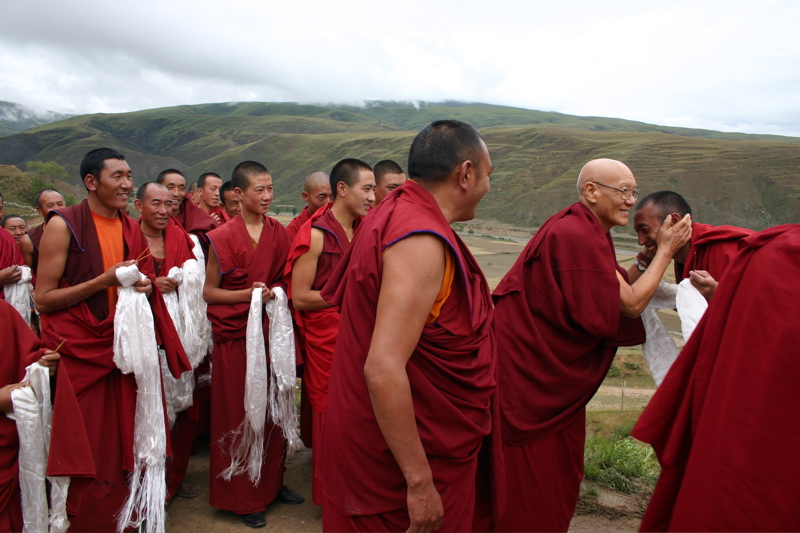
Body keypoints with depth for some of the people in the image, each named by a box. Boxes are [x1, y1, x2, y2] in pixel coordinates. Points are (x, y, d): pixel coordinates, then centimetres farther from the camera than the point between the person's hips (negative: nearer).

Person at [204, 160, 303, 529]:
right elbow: (208, 292, -3)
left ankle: (272, 483, 30)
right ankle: (242, 497, 21)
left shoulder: (278, 233, 5)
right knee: (238, 415, 5)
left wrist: (274, 293, -5)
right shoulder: (222, 238, -7)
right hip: (234, 336, -4)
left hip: (272, 332, 4)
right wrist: (248, 294, -17)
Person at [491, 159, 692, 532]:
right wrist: (666, 250, -8)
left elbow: (620, 286, 10)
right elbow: (629, 304, -19)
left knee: (559, 477, 22)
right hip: (528, 374, -10)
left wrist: (655, 250, 3)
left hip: (552, 375, 10)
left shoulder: (583, 230, 10)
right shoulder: (576, 236, -23)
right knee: (530, 485, 7)